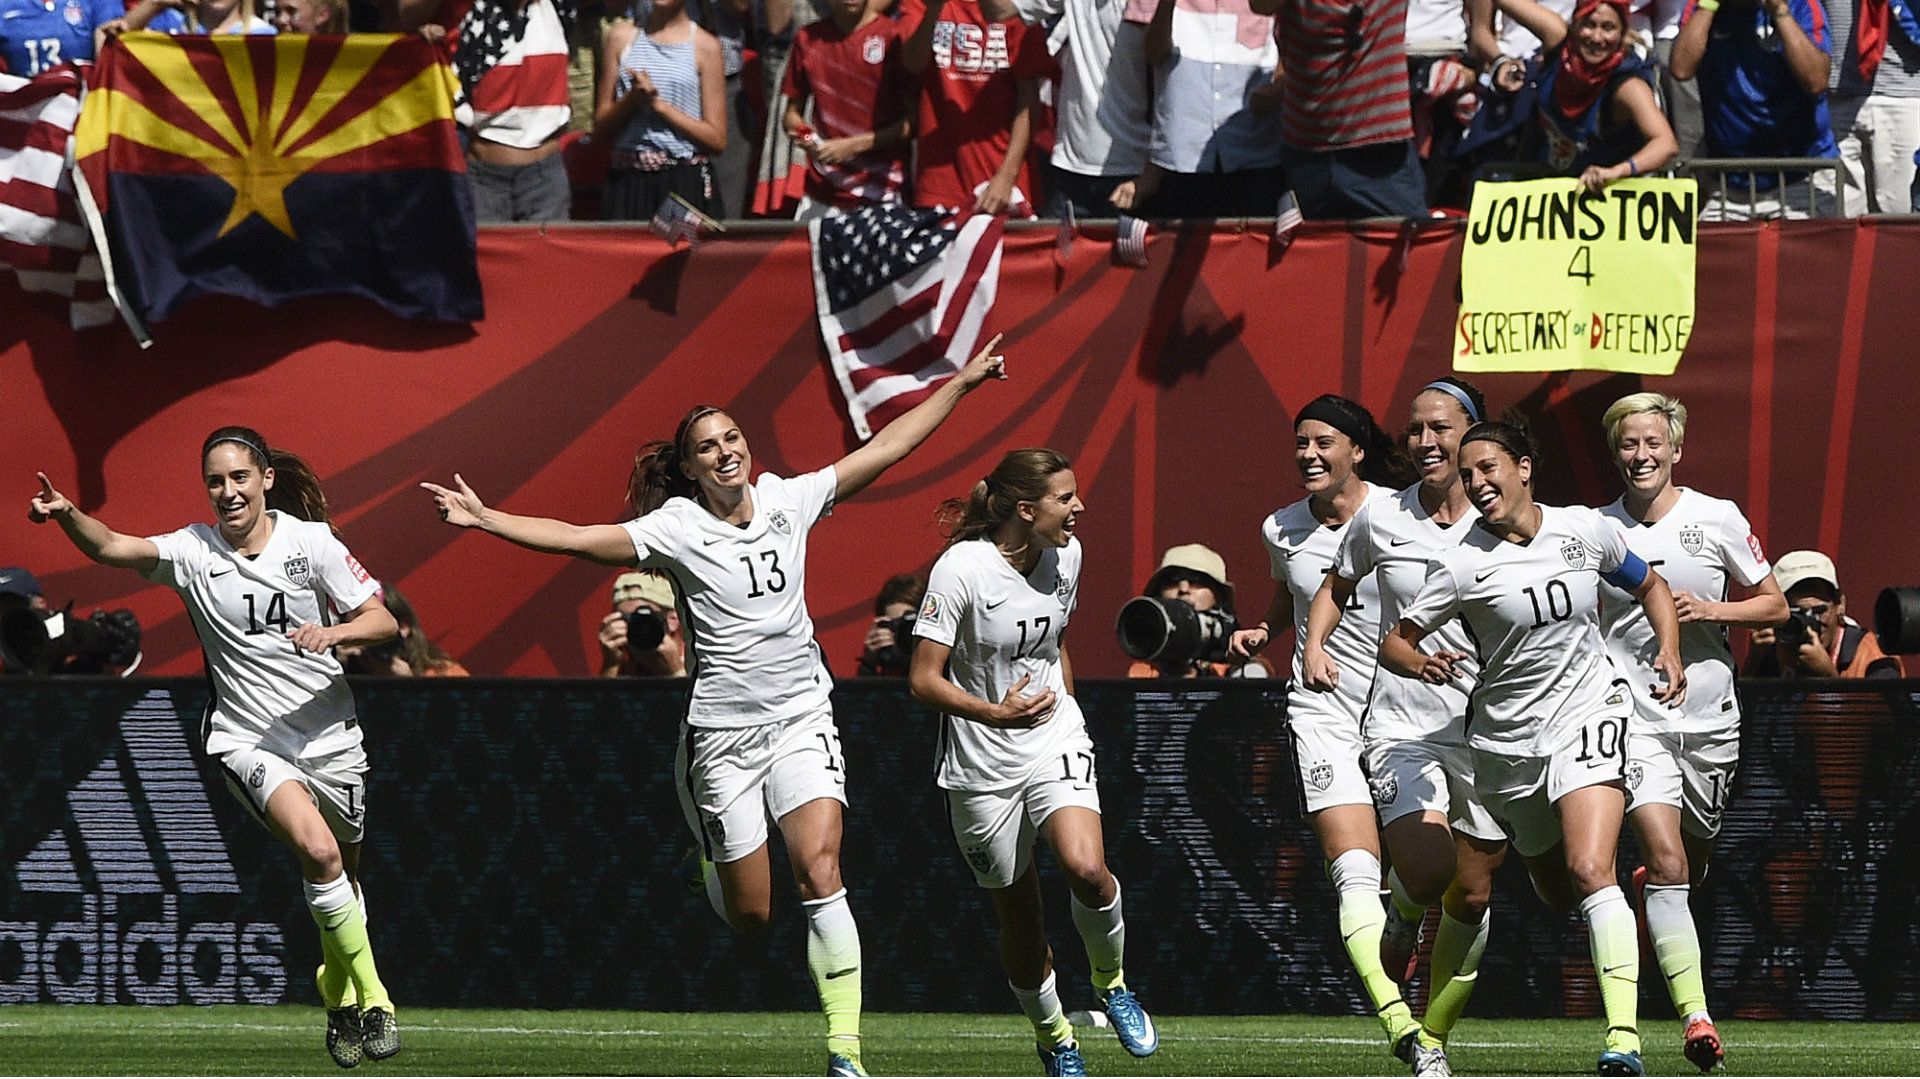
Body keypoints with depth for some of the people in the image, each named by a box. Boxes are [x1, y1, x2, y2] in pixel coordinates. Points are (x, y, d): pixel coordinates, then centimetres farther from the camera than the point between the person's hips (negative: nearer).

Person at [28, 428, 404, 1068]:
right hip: (247, 741, -2)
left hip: (329, 737, 2)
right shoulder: (194, 551, -5)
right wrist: (67, 515, -39)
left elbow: (383, 622, 0)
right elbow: (111, 548, -20)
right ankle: (370, 995, -15)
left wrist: (337, 631, -22)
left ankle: (339, 995, 44)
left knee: (341, 873, 17)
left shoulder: (310, 541, -3)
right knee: (316, 849, -28)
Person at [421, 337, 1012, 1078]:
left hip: (801, 718, 2)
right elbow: (575, 539, -16)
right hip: (722, 732, -2)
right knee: (750, 915, 2)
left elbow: (883, 450, 11)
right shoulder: (676, 529, -7)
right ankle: (714, 867, 43)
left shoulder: (788, 502, 4)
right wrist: (486, 519, -28)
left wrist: (962, 383, 13)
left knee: (819, 870, -17)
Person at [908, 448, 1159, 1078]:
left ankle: (1111, 983, 4)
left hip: (1055, 742, 3)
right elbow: (924, 681, -16)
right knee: (1019, 917, 5)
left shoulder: (1065, 556, 3)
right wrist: (995, 712, -29)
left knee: (1085, 868, -24)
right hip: (982, 761, -3)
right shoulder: (962, 568, -16)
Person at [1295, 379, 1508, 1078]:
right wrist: (1314, 645, 3)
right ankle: (1403, 917, 11)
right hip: (1402, 725, -1)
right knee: (1424, 866, -25)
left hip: (1488, 728, 1)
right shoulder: (1379, 519, 1)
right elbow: (1337, 586, 20)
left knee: (1472, 895, 4)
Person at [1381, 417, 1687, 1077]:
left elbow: (1649, 585, 17)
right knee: (1558, 894, 14)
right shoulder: (1460, 564, -7)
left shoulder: (1586, 530, -1)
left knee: (1589, 872, -21)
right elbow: (1392, 645, -5)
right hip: (1506, 741, 2)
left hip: (1587, 712, -2)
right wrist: (1422, 665, -28)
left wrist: (1669, 652, 2)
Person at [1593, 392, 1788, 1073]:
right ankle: (1696, 1017, -20)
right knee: (1666, 858, -17)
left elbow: (1774, 605, 6)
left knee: (1693, 862, 15)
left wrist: (1707, 609, -10)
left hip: (1710, 717, 2)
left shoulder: (1717, 519, 0)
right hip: (1634, 714, -2)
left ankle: (1649, 890, 53)